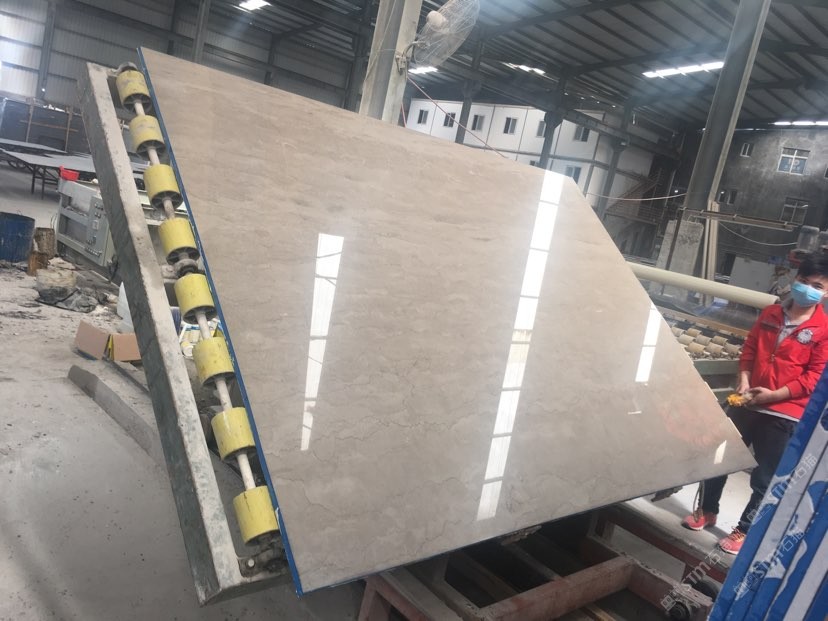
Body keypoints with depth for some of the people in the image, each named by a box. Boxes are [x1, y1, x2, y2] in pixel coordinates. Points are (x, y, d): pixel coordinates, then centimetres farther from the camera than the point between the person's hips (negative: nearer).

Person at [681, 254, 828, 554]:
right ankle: (707, 510, 35)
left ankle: (744, 530, 25)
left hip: (784, 415, -4)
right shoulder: (770, 313, 5)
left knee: (765, 478, 6)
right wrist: (744, 381, -5)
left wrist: (773, 395, -19)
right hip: (746, 403, 5)